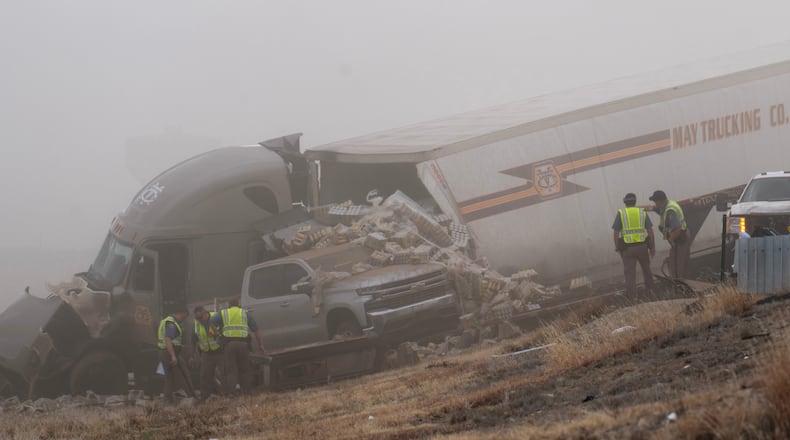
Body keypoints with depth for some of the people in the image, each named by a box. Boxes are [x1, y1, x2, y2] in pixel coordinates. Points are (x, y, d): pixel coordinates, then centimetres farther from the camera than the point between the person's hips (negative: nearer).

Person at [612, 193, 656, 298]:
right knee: (646, 268, 23)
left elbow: (616, 233, -6)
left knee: (629, 271, 2)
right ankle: (650, 287, 35)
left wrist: (617, 248, 3)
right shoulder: (642, 212, 2)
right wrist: (653, 248, 7)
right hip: (642, 246, 2)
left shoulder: (621, 213, -3)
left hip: (627, 248, -2)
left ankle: (631, 294, -2)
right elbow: (650, 231, 1)